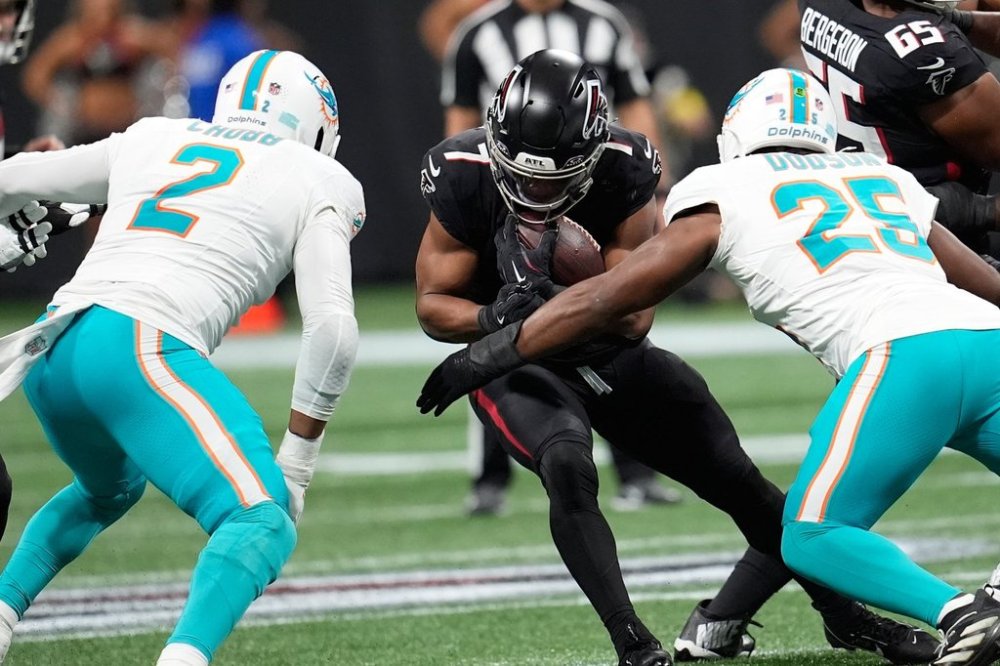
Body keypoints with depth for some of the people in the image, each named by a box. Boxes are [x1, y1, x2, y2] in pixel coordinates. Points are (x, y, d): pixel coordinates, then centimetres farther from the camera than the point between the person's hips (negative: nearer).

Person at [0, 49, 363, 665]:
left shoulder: (150, 142, 26)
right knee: (263, 523, -10)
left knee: (111, 487, 34)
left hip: (51, 352, 7)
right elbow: (332, 327, 2)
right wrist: (296, 462, 7)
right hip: (143, 351, -7)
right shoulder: (315, 183, 12)